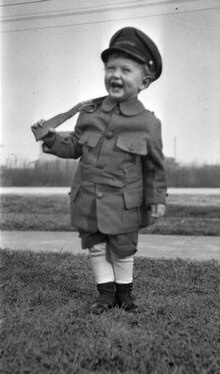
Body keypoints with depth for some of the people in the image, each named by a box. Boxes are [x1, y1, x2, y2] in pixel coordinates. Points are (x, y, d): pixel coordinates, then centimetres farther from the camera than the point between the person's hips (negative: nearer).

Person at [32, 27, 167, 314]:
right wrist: (51, 139, -5)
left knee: (123, 250, 12)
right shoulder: (90, 112, 0)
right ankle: (106, 292, 31)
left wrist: (157, 198, -1)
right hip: (88, 201, 3)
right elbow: (75, 147, 9)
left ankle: (124, 291, 35)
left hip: (123, 204, -3)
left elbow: (154, 166, -1)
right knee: (95, 248, 13)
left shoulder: (148, 122, -8)